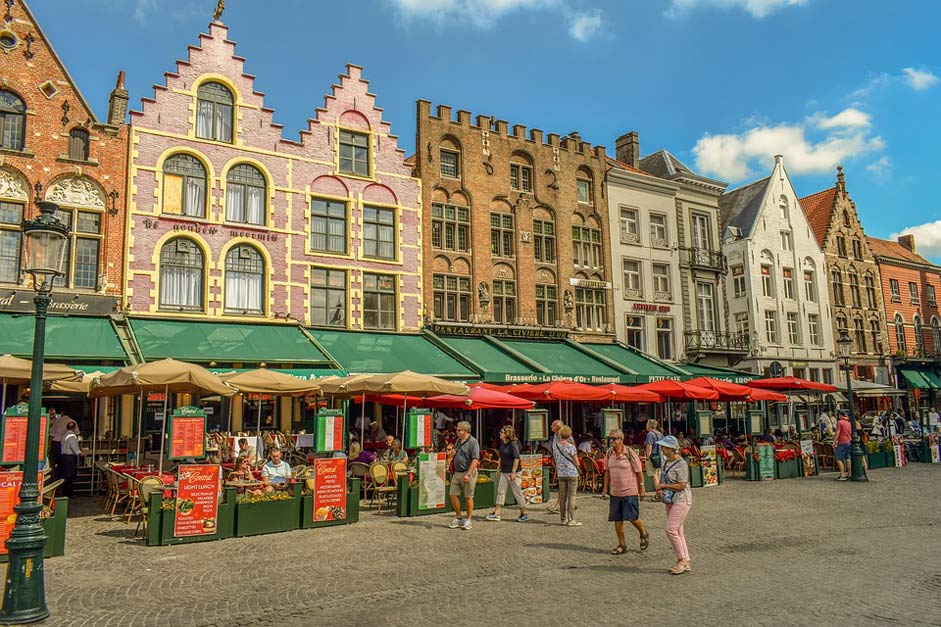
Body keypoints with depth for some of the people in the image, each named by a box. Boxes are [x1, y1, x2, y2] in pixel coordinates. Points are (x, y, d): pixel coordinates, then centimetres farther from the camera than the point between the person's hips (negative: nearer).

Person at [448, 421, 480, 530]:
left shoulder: (473, 442, -13)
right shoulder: (458, 441, 13)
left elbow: (475, 459, -18)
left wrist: (468, 474, -23)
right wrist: (453, 454, 3)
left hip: (468, 473, -7)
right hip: (457, 472, 8)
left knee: (468, 497, 2)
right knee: (453, 495, 5)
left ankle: (468, 520, 14)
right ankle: (458, 517, 20)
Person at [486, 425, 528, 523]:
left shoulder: (513, 444, -16)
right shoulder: (502, 443, 9)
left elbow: (516, 458, -19)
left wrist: (513, 472, -22)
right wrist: (499, 467, 19)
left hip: (512, 472, -8)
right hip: (504, 472, 8)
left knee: (517, 493, 1)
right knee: (500, 491, 7)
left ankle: (524, 514, 14)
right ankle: (496, 513, 11)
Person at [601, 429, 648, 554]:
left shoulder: (629, 452, -12)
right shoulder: (609, 453, 4)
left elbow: (639, 471, -6)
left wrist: (642, 488, -4)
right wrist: (605, 488, 13)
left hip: (630, 491, -5)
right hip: (615, 492, 5)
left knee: (632, 518, -4)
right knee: (617, 519, 6)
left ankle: (644, 535, 26)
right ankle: (622, 545, 20)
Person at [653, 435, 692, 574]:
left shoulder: (681, 464, -15)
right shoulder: (666, 462, 11)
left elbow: (681, 485, -19)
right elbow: (662, 479, 21)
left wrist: (663, 486, -12)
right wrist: (659, 489, 1)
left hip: (681, 500, -9)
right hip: (670, 500, 9)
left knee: (671, 529, -14)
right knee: (678, 531, 10)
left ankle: (682, 560, -2)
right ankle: (685, 563, 16)